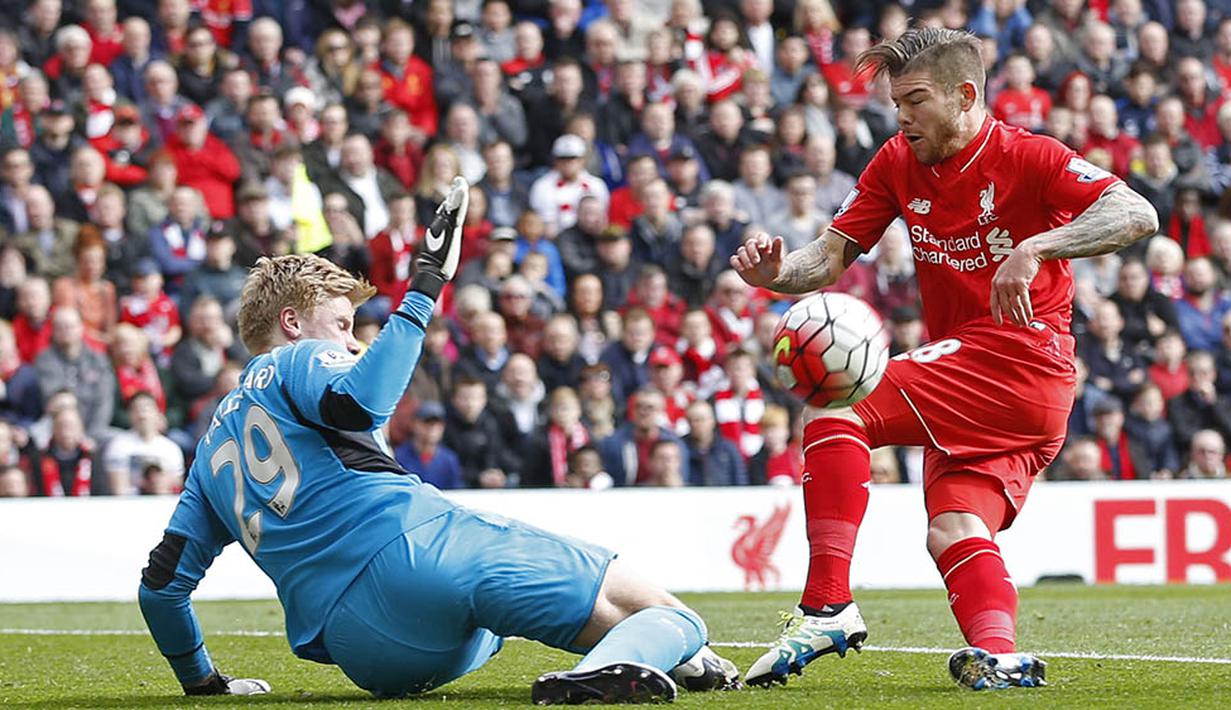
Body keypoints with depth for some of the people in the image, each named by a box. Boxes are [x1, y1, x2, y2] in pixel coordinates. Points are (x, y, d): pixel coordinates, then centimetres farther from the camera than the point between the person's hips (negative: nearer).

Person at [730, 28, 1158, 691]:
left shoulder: (1028, 157, -8)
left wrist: (1034, 248, -32)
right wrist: (779, 273, -17)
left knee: (832, 408, -19)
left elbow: (1138, 215, -20)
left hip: (1023, 356, -9)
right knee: (952, 532, -5)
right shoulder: (898, 164, 11)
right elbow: (831, 256, 6)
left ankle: (827, 607, -25)